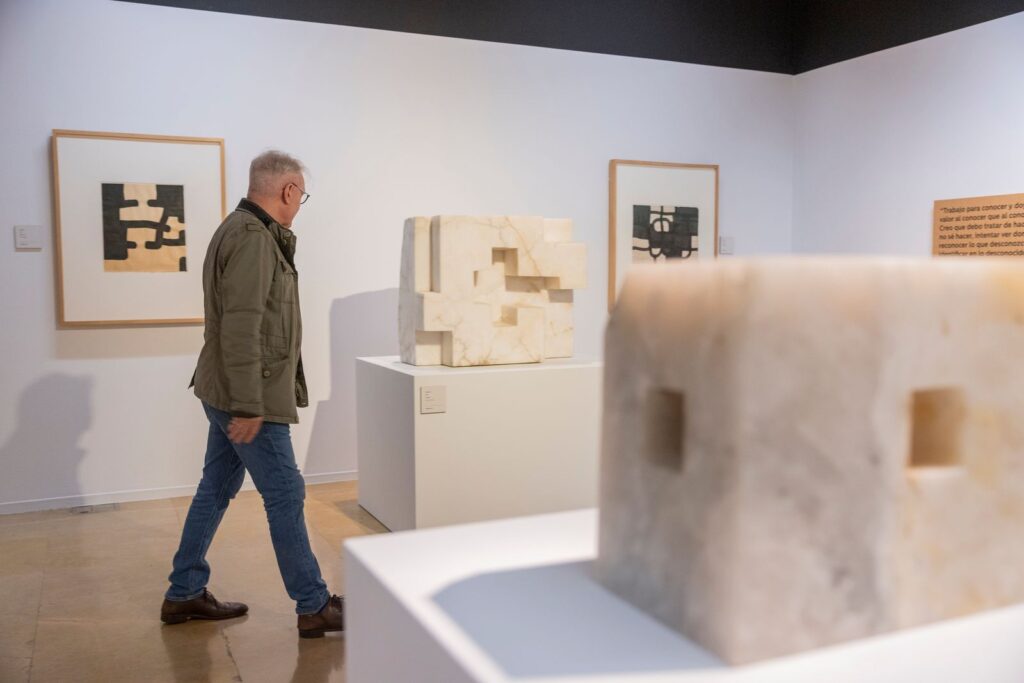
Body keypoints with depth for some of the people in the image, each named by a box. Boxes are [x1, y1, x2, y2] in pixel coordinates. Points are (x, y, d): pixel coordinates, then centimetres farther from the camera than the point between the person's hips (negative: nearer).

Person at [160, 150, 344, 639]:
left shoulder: (242, 229, 14)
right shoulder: (253, 237, -19)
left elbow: (244, 318, 12)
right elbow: (241, 327, -25)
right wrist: (249, 406, -25)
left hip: (227, 394, 10)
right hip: (246, 397, -10)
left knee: (215, 490, 17)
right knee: (286, 497, -2)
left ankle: (184, 595, 28)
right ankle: (314, 607, 9)